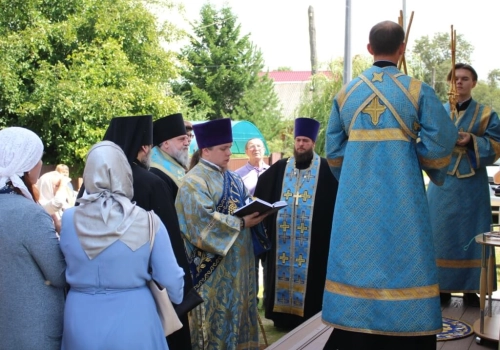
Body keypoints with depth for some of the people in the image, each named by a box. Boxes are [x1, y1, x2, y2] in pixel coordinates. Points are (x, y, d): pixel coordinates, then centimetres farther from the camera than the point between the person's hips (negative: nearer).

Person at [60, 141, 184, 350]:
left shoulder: (68, 219, -8)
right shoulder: (148, 222, -13)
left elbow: (62, 269, 7)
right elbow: (170, 278, -8)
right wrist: (178, 299, 14)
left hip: (82, 321, 2)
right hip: (133, 319, -2)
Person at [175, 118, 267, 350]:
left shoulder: (232, 178, 13)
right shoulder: (195, 181, -13)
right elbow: (204, 220, -22)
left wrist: (255, 215, -5)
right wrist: (242, 223, -20)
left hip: (238, 258, 8)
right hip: (213, 263, -8)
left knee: (238, 309, 14)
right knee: (216, 312, 0)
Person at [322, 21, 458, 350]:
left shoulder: (345, 93, 5)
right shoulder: (418, 91, -5)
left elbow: (333, 151, 7)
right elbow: (439, 145, -8)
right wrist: (435, 170, 13)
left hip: (356, 199, 3)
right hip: (401, 199, -3)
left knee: (358, 268, 9)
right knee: (402, 269, 4)